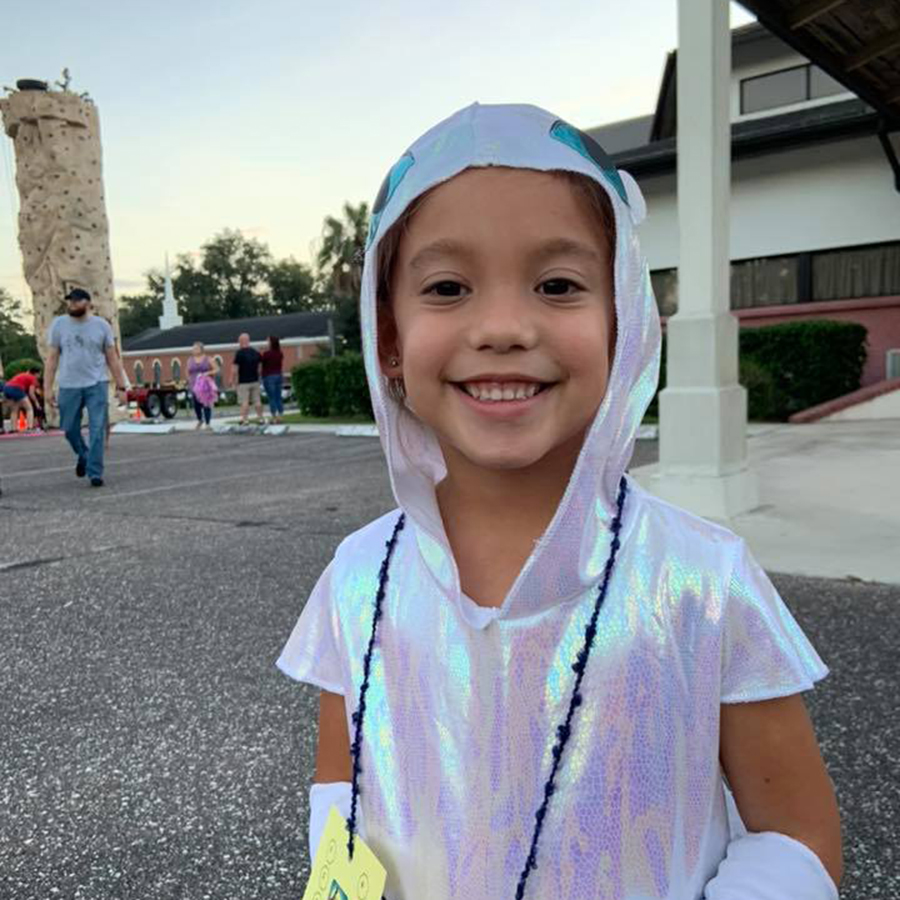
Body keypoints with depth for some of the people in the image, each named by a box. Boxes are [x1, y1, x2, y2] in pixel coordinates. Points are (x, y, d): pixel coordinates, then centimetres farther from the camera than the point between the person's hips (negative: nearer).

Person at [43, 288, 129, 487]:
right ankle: (83, 455, 39)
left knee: (97, 431, -7)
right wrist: (47, 388, 0)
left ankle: (95, 473, -1)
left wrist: (121, 387, 1)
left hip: (97, 385, -2)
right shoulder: (59, 324, 5)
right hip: (69, 386, 2)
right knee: (70, 429, 11)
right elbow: (52, 358, 5)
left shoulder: (101, 325, 3)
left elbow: (112, 358, 5)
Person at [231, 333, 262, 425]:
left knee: (244, 402, -2)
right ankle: (260, 418, 14)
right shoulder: (256, 352, 6)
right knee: (257, 400, 9)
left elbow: (234, 369, -12)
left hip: (243, 382, -5)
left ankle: (244, 420, -3)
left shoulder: (239, 353, -11)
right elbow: (260, 366, 11)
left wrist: (233, 380, -2)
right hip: (255, 381, 5)